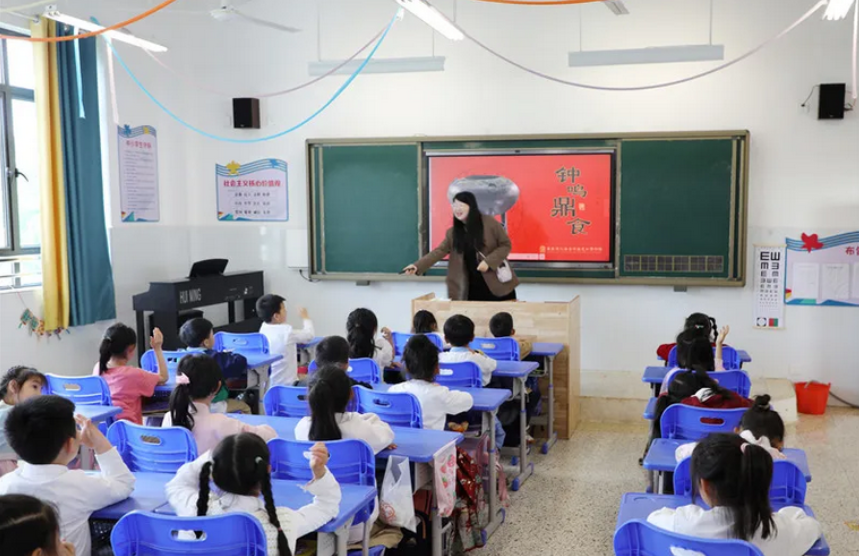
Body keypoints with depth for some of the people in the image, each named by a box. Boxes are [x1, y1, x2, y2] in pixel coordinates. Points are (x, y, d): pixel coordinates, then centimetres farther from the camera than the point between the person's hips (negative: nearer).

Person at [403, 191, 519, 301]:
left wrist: (488, 262, -19)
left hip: (497, 283, -3)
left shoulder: (489, 223, -7)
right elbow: (439, 251, -5)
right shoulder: (453, 232, 4)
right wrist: (418, 266, -19)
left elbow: (505, 245, -4)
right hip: (472, 286, 3)